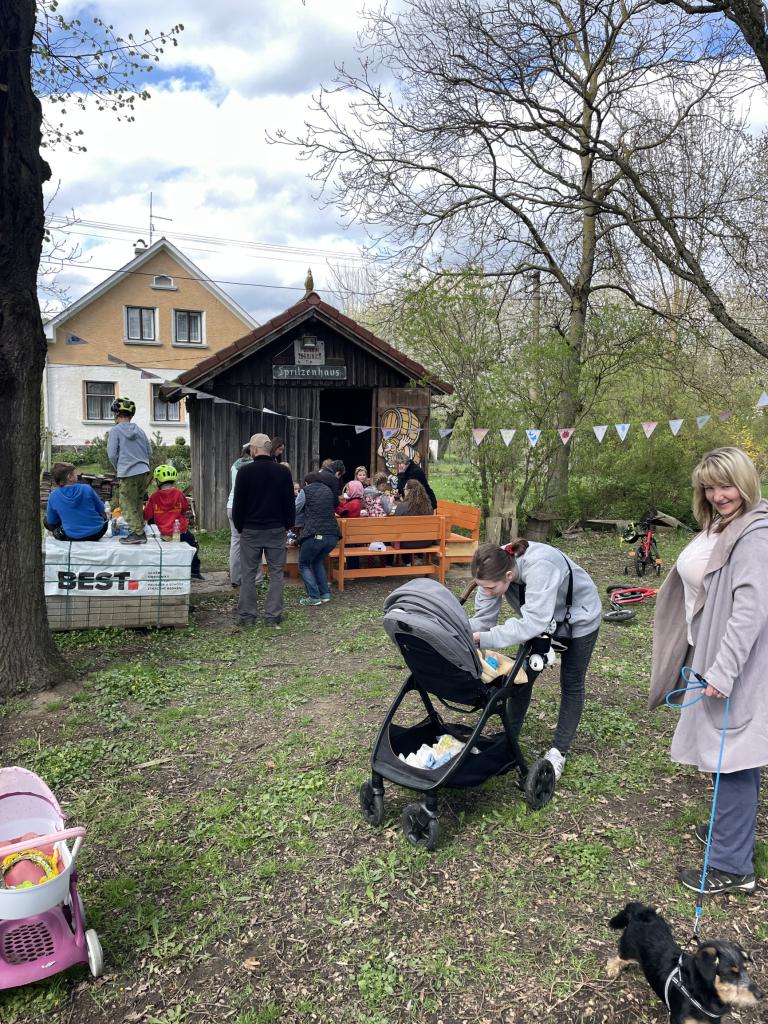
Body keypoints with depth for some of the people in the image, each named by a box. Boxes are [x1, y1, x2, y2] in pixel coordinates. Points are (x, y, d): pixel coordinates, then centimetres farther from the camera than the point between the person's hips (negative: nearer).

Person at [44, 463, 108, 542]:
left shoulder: (53, 496, -11)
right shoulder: (87, 489, -13)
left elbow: (51, 521, 2)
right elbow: (101, 509, 2)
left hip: (72, 537, 0)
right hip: (97, 533, 0)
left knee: (46, 521, 23)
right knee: (103, 514, 33)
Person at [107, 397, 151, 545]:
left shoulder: (115, 430, -5)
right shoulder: (140, 431, 11)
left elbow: (112, 454, -6)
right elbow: (149, 453, 15)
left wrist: (118, 468, 10)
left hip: (127, 473, -6)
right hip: (144, 471, 6)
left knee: (128, 505, -1)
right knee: (138, 504, 15)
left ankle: (137, 533, -5)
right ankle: (140, 530, 18)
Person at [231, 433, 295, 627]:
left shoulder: (245, 471, -7)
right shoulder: (282, 472, 0)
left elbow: (238, 503, -3)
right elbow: (290, 503, 3)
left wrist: (239, 527, 9)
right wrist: (288, 525, 13)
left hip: (251, 530, -1)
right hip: (277, 530, 1)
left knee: (248, 574, 7)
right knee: (276, 573, 7)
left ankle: (247, 615, 11)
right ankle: (273, 615, 7)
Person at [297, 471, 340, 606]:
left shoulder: (306, 490, 5)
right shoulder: (328, 490, 18)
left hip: (315, 534, -5)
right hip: (333, 534, 5)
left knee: (304, 564, 13)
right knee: (318, 561, 27)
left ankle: (314, 597, 2)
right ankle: (325, 593, 19)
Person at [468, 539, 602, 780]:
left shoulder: (539, 567, -46)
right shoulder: (496, 568, -27)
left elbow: (533, 623, -51)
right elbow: (483, 618, -22)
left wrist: (482, 638, -54)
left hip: (579, 619, -5)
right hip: (542, 618, 6)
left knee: (571, 683, 5)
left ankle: (558, 751, 18)